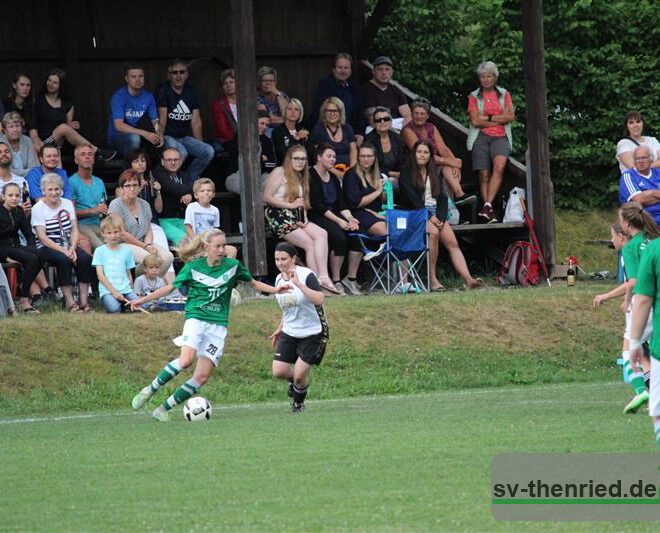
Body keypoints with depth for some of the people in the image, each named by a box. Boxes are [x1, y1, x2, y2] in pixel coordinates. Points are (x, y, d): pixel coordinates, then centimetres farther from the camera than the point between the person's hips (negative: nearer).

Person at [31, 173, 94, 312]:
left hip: (68, 245, 4)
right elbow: (42, 237, -11)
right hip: (47, 247, -4)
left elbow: (74, 230, 6)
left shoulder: (68, 204, 12)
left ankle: (84, 301, -26)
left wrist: (72, 248, -14)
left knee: (85, 258, -24)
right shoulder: (38, 208, -3)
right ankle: (69, 302, -32)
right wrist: (63, 251, -21)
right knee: (64, 260, -34)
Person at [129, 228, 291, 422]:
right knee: (186, 360, -30)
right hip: (196, 319, -2)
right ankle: (150, 389, -12)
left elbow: (254, 283, 19)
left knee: (202, 377, -8)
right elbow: (170, 288, 9)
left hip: (218, 326, 2)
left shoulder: (233, 266, 4)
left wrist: (275, 290, 4)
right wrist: (144, 299, 6)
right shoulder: (193, 267, 0)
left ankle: (164, 408, 3)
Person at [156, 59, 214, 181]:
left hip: (185, 137, 6)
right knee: (181, 152, -35)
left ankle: (189, 179, -4)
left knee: (208, 151, -18)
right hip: (168, 137, -6)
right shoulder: (163, 91, -4)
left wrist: (200, 145, 3)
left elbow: (196, 122, 9)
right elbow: (162, 119, -11)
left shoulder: (191, 92, 12)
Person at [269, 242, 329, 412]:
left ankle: (298, 404, 22)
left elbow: (320, 299, -34)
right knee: (279, 372, -7)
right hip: (289, 333, 6)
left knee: (299, 375, -8)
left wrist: (298, 284, -39)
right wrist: (280, 329, 21)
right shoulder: (279, 279, 4)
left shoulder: (306, 275, -18)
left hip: (312, 333, -6)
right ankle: (294, 381, 28)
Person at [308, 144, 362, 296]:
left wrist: (350, 218, -5)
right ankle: (336, 281, -27)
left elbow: (341, 204, 15)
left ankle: (351, 278, -14)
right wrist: (338, 221, -19)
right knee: (339, 237, -32)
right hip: (317, 217, -7)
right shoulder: (311, 176, -5)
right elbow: (317, 205, -14)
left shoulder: (333, 178, 20)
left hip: (335, 215, 7)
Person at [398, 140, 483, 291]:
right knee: (433, 232, -34)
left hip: (436, 214, 5)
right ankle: (432, 279, -34)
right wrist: (429, 217, -16)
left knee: (452, 242, -18)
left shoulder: (434, 173, 21)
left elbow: (442, 198, 13)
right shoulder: (406, 173, 4)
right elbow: (412, 199, -7)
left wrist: (440, 218, -5)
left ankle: (468, 279, -33)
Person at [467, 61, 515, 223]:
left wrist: (487, 118, -2)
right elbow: (475, 121, -1)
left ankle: (487, 205, -32)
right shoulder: (474, 97, 12)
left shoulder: (504, 94, 16)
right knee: (484, 175, -11)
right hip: (481, 137, 0)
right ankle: (489, 213, -9)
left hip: (500, 137, 0)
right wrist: (499, 120, -1)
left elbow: (510, 116, 3)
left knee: (499, 166, -28)